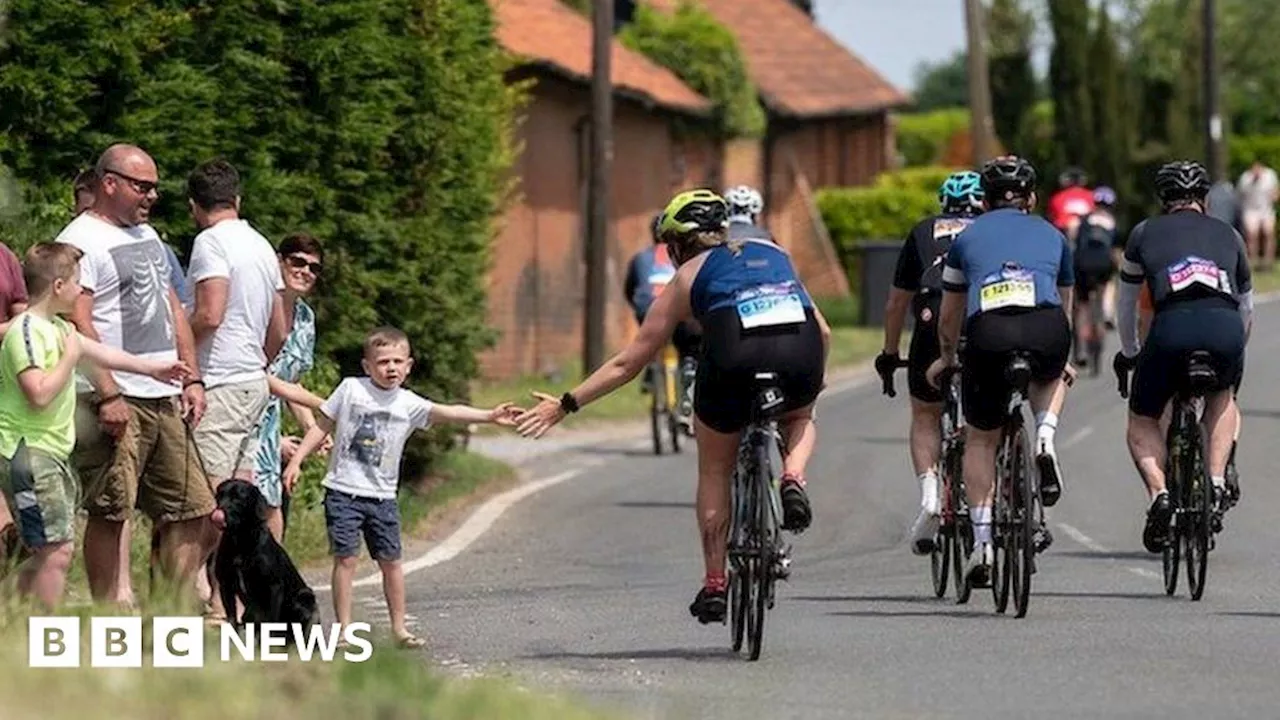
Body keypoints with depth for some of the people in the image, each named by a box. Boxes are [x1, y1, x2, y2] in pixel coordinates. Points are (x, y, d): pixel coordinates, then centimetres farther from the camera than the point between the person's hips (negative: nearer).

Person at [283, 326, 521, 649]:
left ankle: (399, 627, 16)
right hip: (343, 491, -2)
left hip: (382, 495, 2)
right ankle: (343, 629, 1)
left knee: (390, 560, 6)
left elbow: (447, 412, -8)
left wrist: (489, 416, -21)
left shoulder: (408, 404, 2)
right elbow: (322, 426, 7)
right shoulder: (351, 389, 0)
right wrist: (296, 461, 3)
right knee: (345, 558, -4)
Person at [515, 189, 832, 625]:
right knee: (799, 418, 36)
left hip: (734, 360, -2)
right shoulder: (774, 254, 32)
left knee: (714, 471, 22)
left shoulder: (688, 276, 23)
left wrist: (566, 405, 27)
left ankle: (715, 583, 16)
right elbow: (823, 332, 29)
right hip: (800, 355, 2)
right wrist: (811, 380, 47)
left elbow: (629, 362, 21)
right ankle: (793, 479, 5)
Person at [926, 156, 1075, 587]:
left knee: (980, 440, 18)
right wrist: (1059, 360, 60)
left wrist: (947, 358, 56)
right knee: (1050, 379, 37)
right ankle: (1045, 440, 7)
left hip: (988, 332, 0)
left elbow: (950, 316, 37)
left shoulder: (967, 237, 28)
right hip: (1047, 330, 1)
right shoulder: (1052, 236, 30)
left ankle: (982, 543, 9)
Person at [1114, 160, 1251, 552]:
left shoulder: (1144, 233, 27)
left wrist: (1128, 354, 52)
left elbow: (1126, 304, 36)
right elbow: (1247, 306, 39)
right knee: (1222, 396, 35)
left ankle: (1159, 493, -7)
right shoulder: (1228, 235, 30)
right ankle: (1217, 480, 15)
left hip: (1172, 327, -2)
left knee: (1142, 421, 19)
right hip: (1225, 327, 2)